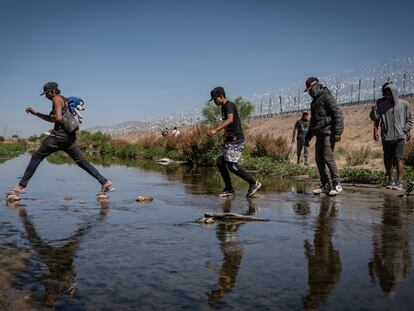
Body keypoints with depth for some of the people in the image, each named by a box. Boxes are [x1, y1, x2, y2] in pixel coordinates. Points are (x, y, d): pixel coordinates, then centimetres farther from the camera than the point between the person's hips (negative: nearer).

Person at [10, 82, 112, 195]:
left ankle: (22, 185, 3)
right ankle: (104, 181, -3)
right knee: (81, 161, 7)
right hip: (70, 136, 9)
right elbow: (51, 119, 32)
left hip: (60, 134, -9)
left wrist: (51, 116, 4)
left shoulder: (56, 99, -2)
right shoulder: (63, 100, 25)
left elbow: (58, 118, -17)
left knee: (36, 157, 1)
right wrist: (35, 113, 29)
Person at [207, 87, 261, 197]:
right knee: (220, 162, 3)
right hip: (229, 140, 10)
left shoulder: (229, 105, -13)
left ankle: (254, 183, -2)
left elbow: (230, 120, -32)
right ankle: (229, 189, 9)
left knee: (232, 165, -13)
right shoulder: (223, 107, 18)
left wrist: (216, 130, -41)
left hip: (236, 140, -10)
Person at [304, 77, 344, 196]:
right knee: (319, 160, 6)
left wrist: (338, 132, -22)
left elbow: (337, 114, -15)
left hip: (328, 133, -9)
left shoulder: (326, 97, -6)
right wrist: (308, 136, 26)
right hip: (319, 135, 9)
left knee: (328, 158, -13)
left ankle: (337, 184, -3)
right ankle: (325, 185, 12)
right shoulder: (314, 102, 22)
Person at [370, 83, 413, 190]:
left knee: (398, 158, -9)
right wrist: (373, 112, -19)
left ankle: (398, 182, -5)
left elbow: (409, 120, 10)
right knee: (388, 160, 7)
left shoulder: (404, 105, 3)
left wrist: (405, 130, -4)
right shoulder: (383, 106, 6)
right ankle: (389, 180, 20)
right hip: (386, 137, 2)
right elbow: (375, 118, 2)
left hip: (399, 137, -2)